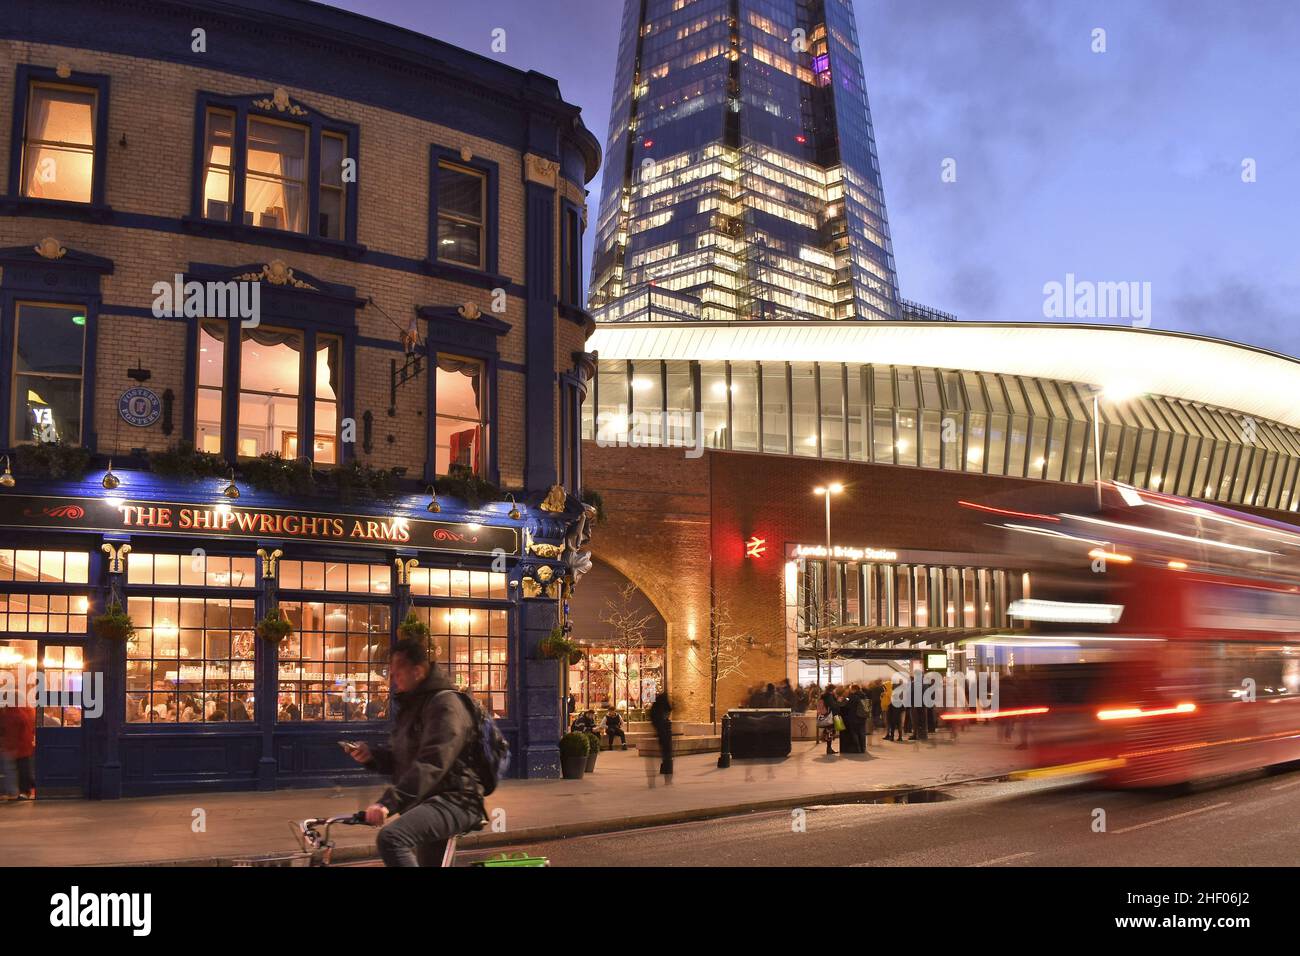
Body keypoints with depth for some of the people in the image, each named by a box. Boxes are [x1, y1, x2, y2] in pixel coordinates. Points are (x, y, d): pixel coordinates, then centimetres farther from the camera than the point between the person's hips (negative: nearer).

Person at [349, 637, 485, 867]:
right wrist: (372, 755, -5)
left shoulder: (445, 704, -15)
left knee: (391, 838, -31)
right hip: (428, 801, 10)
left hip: (453, 800, -10)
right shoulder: (411, 705, 15)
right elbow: (398, 759, 17)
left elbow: (431, 764, -28)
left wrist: (389, 802, -36)